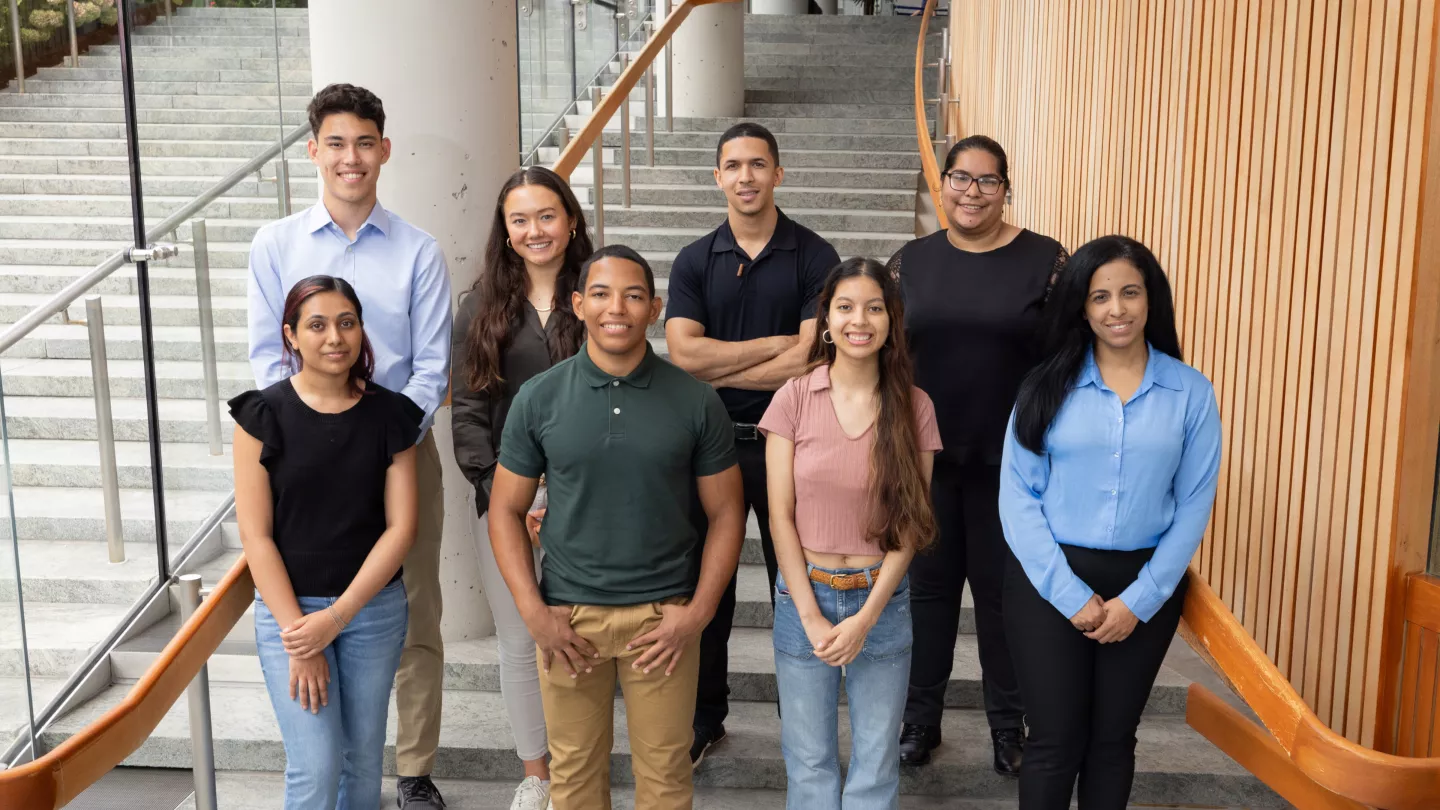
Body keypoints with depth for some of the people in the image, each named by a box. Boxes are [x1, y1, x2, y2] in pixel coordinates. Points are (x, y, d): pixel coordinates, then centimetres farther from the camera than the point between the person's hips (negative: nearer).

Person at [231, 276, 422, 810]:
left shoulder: (389, 415, -1)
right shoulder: (264, 415, -7)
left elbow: (400, 526, -4)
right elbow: (255, 534, -8)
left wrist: (338, 616, -12)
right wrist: (299, 636, -12)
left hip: (373, 606, 2)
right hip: (288, 607, -2)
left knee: (363, 760, 11)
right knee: (316, 766, -5)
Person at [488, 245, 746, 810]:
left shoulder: (697, 402, -5)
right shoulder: (538, 398, -3)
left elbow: (725, 513, 1)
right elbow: (507, 510, 3)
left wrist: (698, 613, -7)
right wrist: (533, 612, -6)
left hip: (663, 615, -1)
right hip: (567, 615, 1)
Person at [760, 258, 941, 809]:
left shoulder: (914, 407, -3)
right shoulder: (794, 398, -5)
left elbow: (909, 525, -3)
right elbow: (780, 517, -5)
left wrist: (866, 619, -10)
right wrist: (812, 617, -10)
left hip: (883, 600, 1)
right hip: (805, 595, 0)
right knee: (810, 763, 9)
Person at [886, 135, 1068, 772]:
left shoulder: (1045, 260, -4)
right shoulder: (912, 260, 3)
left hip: (1008, 461, -2)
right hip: (926, 457, 2)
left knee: (1002, 590, 10)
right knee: (929, 586, 13)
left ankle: (1008, 723, 28)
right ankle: (920, 717, 28)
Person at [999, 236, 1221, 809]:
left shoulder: (1191, 392, 0)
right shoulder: (1048, 385, -2)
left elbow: (1193, 505, 0)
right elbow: (1017, 496, -6)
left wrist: (1139, 599, -8)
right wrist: (1070, 594, -12)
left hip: (1146, 585, 1)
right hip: (1050, 581, -1)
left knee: (1113, 738, 13)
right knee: (1055, 741, 4)